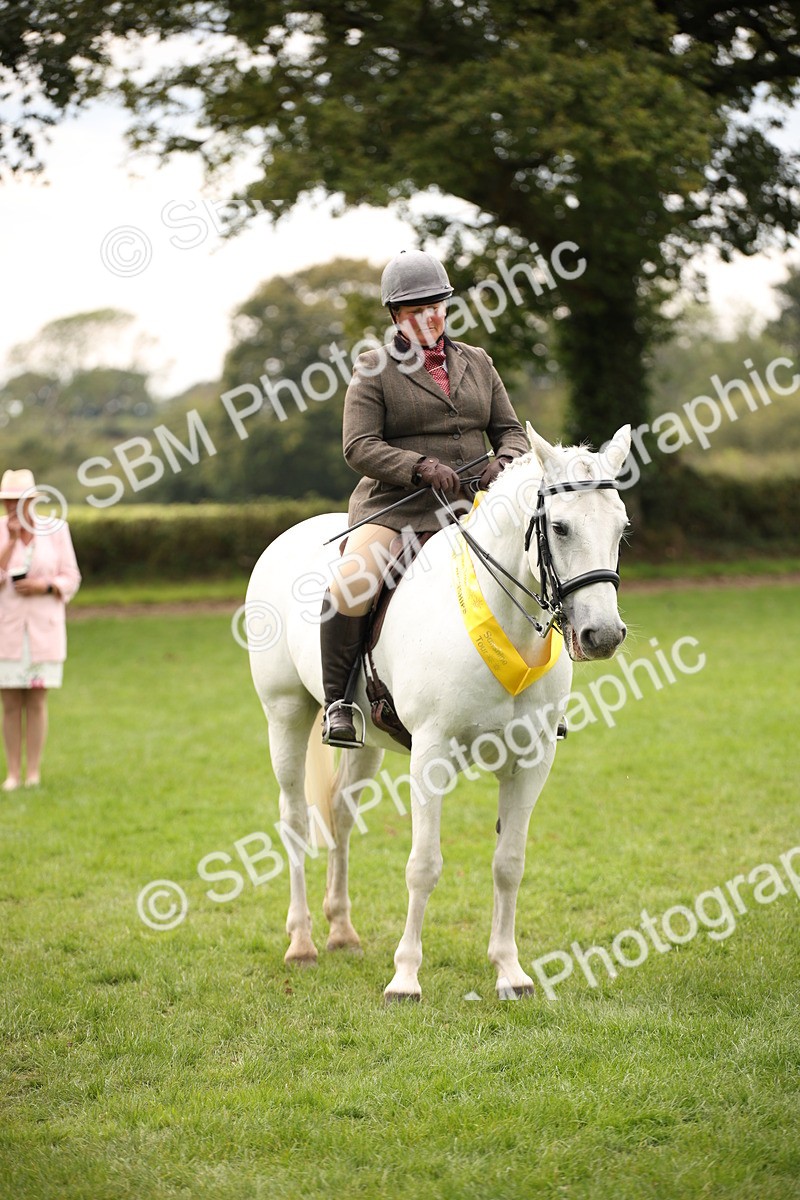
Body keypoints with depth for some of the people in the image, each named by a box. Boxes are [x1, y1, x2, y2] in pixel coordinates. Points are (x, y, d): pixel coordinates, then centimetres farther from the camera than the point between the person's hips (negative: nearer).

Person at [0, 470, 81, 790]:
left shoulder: (55, 530, -3)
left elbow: (70, 580, 0)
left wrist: (42, 586, -19)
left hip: (43, 628, 0)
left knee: (36, 702, 2)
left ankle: (33, 773, 9)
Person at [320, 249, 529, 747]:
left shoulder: (477, 362, 15)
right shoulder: (375, 370, 2)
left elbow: (510, 430, 14)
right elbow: (359, 446, -8)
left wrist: (504, 463, -10)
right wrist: (422, 467, -23)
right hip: (395, 505, -4)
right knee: (352, 585, -30)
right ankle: (338, 702, -15)